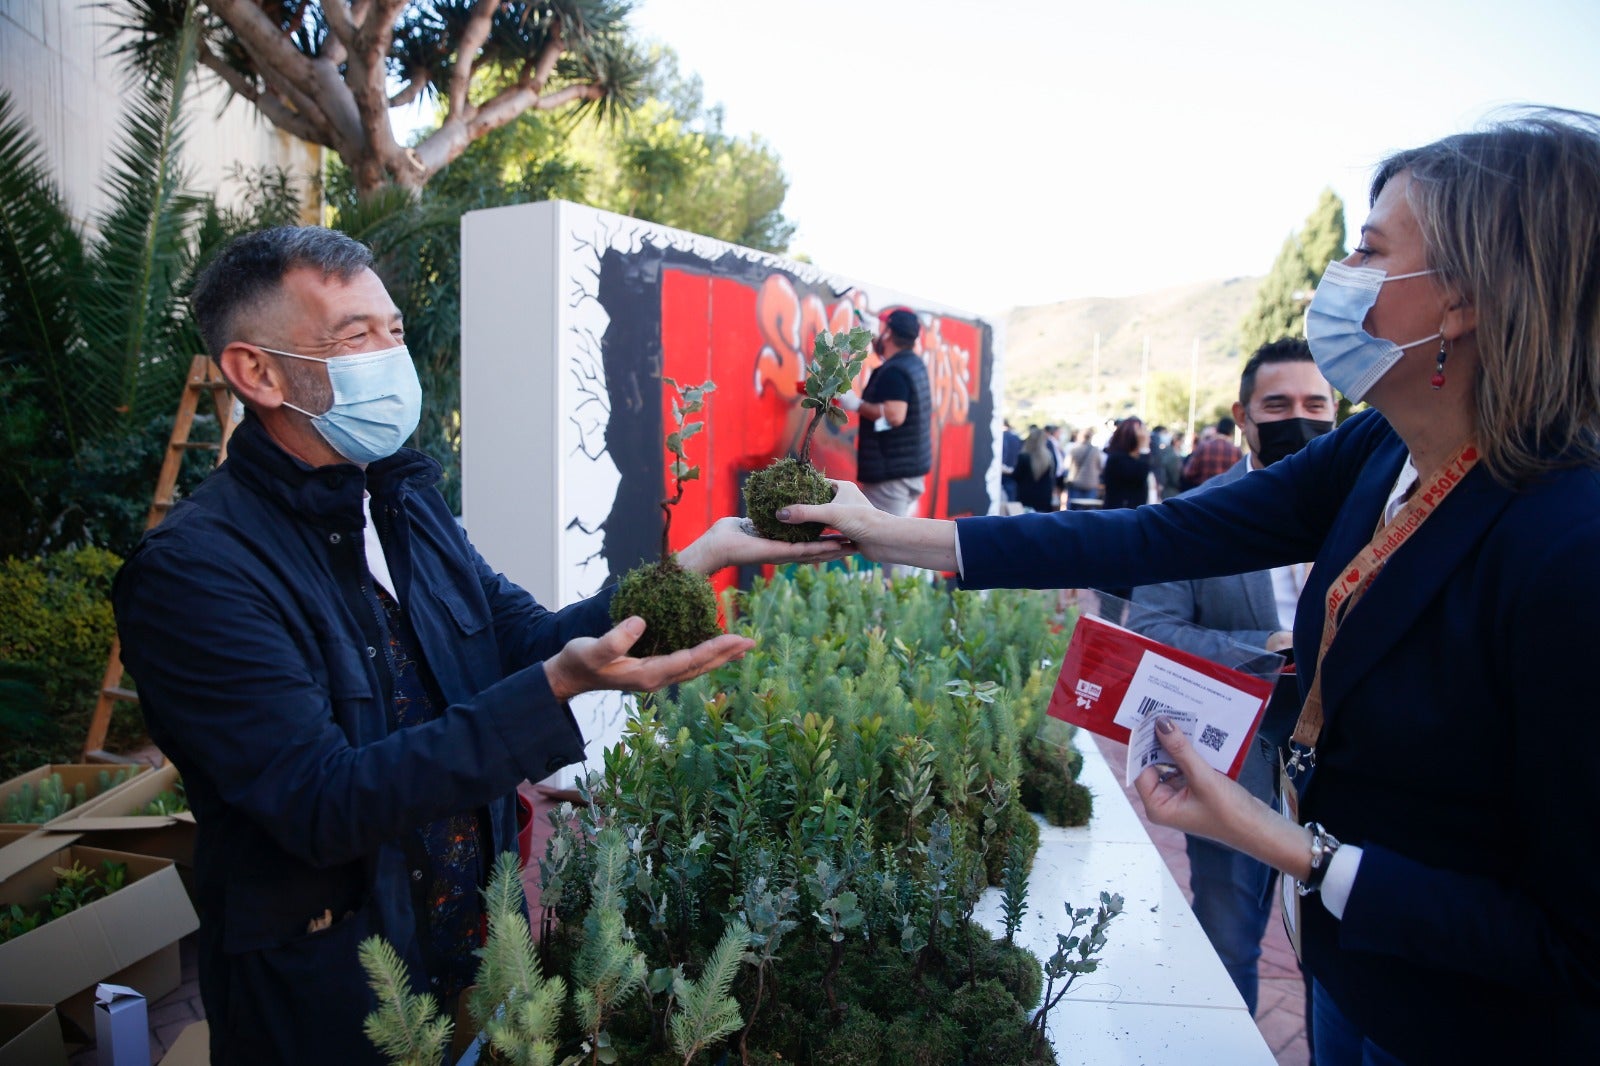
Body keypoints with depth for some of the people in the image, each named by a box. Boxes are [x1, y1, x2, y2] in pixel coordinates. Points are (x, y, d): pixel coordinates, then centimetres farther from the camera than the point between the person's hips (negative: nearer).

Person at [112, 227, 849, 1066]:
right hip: (331, 996, -6)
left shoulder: (406, 499, 2)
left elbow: (527, 638, 4)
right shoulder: (193, 567, -21)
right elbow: (323, 804, -29)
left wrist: (690, 565, -8)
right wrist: (561, 687, -37)